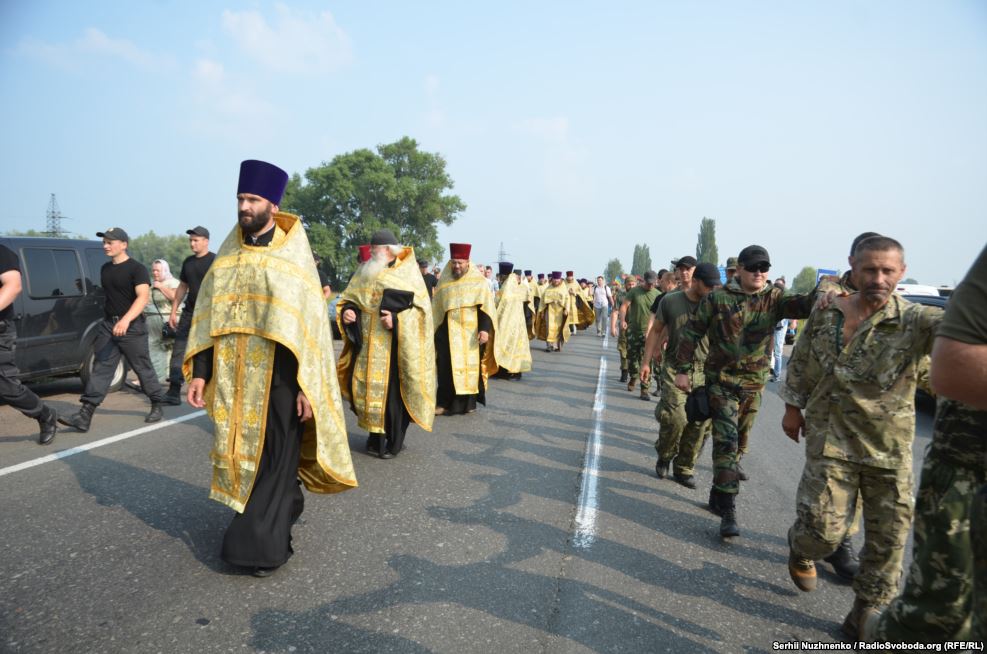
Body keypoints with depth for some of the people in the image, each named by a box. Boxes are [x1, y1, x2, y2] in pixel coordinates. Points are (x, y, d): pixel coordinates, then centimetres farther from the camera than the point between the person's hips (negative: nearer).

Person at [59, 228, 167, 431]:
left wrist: (126, 320, -34)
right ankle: (85, 415, -4)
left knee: (143, 369, 3)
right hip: (108, 325, 6)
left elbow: (143, 297, -21)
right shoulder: (105, 269, 13)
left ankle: (157, 406, 19)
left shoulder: (136, 269, -10)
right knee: (100, 369, -1)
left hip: (132, 327, -6)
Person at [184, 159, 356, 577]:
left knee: (275, 457, 0)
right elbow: (208, 315, 11)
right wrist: (199, 372, 3)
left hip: (279, 376, -5)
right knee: (241, 452, 11)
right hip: (234, 376, 5)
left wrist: (307, 385, -13)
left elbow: (308, 321, -8)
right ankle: (284, 508, 30)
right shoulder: (228, 255, 10)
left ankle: (261, 545, 10)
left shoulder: (293, 255, -3)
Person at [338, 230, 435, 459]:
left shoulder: (408, 273, -3)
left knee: (391, 391, -1)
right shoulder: (364, 272, 11)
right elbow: (348, 300, 13)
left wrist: (397, 320, -22)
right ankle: (375, 437, 23)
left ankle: (393, 442, 14)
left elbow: (421, 309, -8)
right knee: (366, 388, 6)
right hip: (367, 345, 5)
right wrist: (346, 312, -9)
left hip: (394, 347, -4)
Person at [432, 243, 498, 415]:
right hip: (448, 332, 1)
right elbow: (436, 308, 12)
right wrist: (435, 331, 11)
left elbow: (486, 307, -6)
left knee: (471, 366, 5)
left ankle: (469, 402, 16)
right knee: (447, 367, -2)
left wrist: (485, 329, -16)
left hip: (471, 332, -1)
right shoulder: (444, 282, 6)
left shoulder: (479, 281, -2)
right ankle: (444, 402, 4)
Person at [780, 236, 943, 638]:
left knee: (888, 538, 7)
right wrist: (793, 406, 13)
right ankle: (800, 550, 34)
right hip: (831, 441, 0)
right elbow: (800, 364, 12)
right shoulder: (825, 314, -1)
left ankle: (866, 618, 28)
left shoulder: (915, 320, -9)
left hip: (891, 450, 0)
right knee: (825, 529, -3)